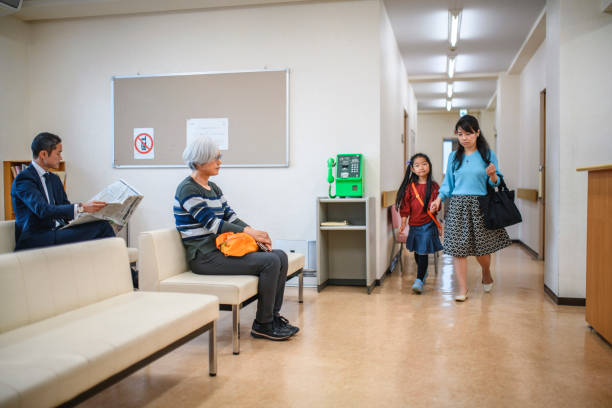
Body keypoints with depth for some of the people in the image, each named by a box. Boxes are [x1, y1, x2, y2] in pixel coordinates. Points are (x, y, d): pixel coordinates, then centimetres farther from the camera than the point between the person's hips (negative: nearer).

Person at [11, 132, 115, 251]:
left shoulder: (54, 179, 19)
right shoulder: (23, 180, -8)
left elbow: (65, 208, 14)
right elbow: (43, 210, -23)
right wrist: (81, 207, -32)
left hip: (57, 232, 8)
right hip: (36, 240, -8)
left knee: (102, 225, -21)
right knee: (102, 228, -25)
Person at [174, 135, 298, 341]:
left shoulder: (213, 187, 18)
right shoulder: (187, 189, -11)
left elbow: (230, 217, 12)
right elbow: (212, 224, -18)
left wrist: (257, 233, -4)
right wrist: (249, 232, -17)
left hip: (221, 249, 9)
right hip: (204, 258, -9)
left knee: (280, 256, -3)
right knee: (270, 262, -21)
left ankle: (273, 316, 3)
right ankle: (262, 325, -8)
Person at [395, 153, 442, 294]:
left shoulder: (434, 186, -2)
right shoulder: (410, 187, 0)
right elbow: (405, 206, 1)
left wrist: (435, 207, -12)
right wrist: (403, 221, -3)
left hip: (428, 224, -3)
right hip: (414, 224, 3)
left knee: (423, 252, -7)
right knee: (417, 252, 16)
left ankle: (419, 280, -3)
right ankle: (423, 272, 41)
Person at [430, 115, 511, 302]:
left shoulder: (488, 155, 3)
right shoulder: (454, 156, 10)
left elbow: (495, 183, 4)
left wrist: (492, 175, -17)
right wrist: (439, 199, -1)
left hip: (480, 206, -1)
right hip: (457, 205, 2)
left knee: (482, 247, 4)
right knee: (458, 248, -3)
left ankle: (487, 274, 37)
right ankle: (463, 289, 5)